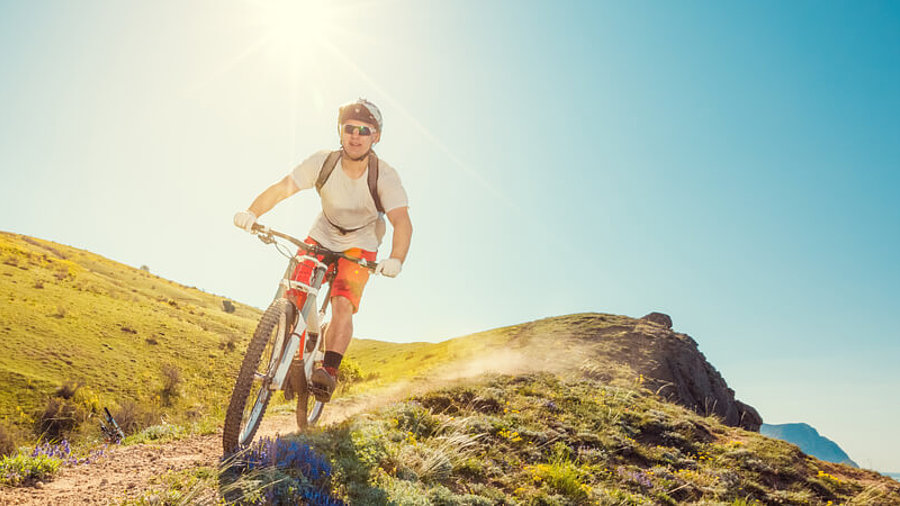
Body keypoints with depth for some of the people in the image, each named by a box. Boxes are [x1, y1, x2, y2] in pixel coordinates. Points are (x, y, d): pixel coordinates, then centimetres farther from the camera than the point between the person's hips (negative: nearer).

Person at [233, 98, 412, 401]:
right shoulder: (323, 163, -18)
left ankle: (330, 371, -15)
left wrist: (396, 259, -53)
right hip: (321, 237, 2)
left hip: (360, 246, -2)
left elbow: (402, 222, -35)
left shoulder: (385, 176, -24)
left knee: (343, 305, -23)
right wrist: (252, 212, -41)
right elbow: (282, 188, -23)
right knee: (292, 299, -9)